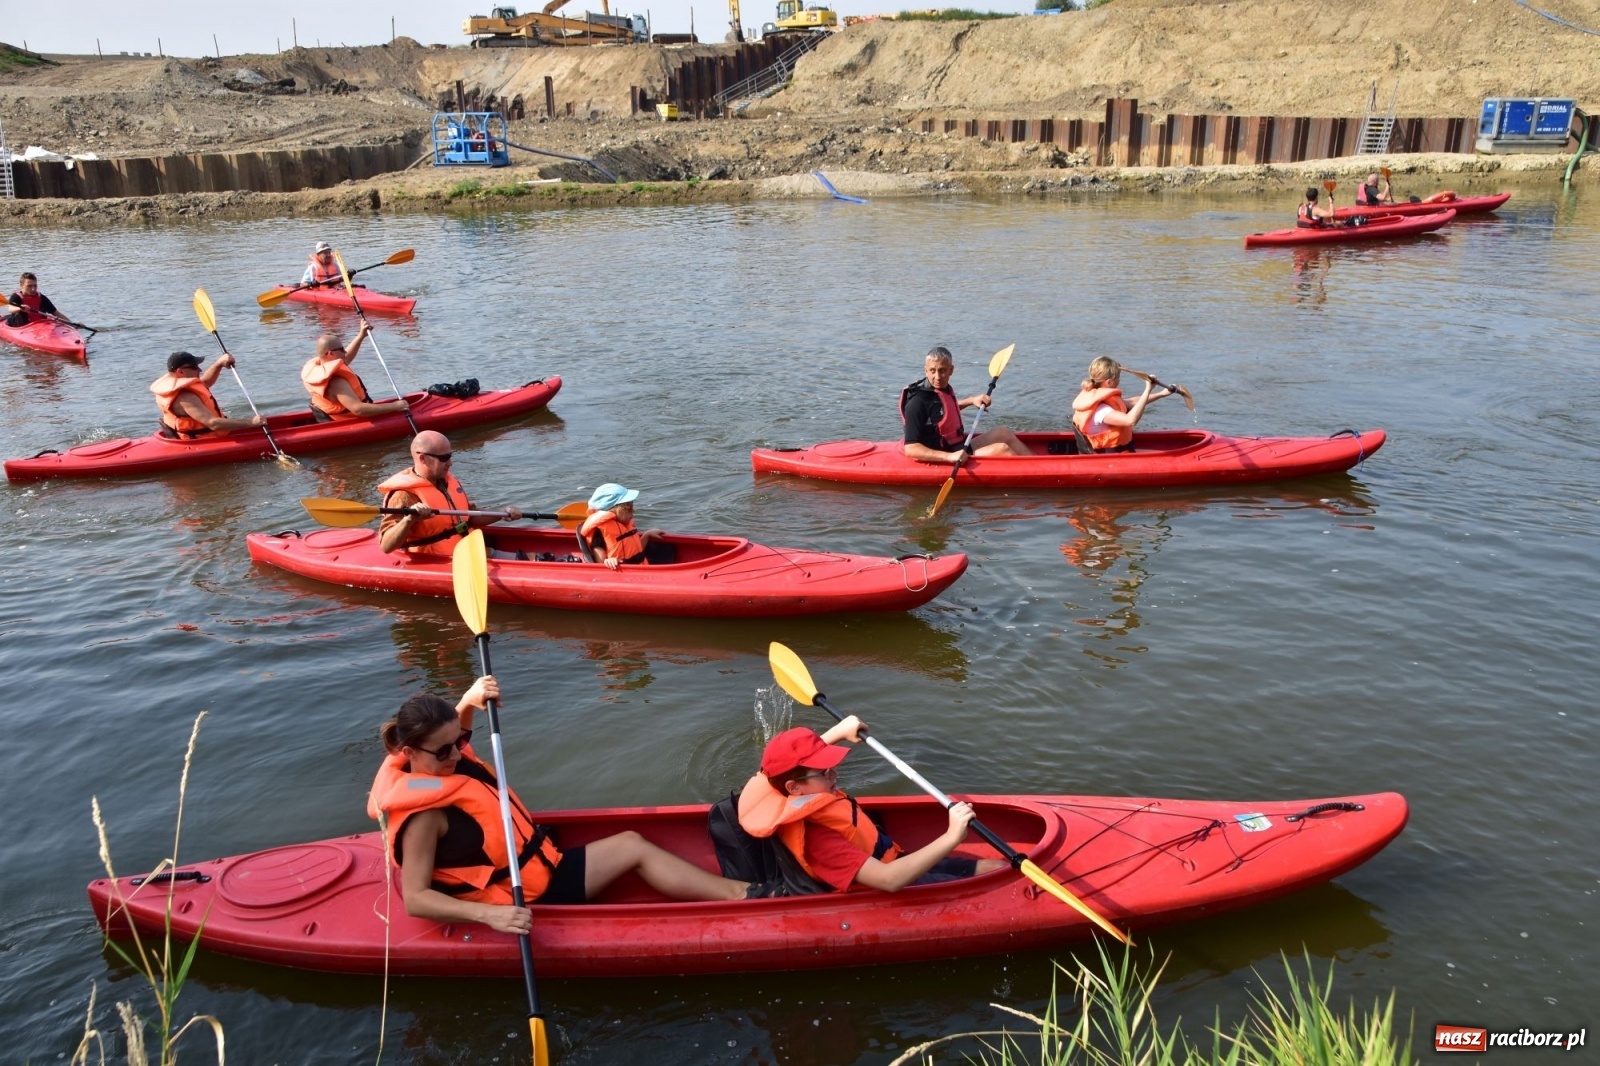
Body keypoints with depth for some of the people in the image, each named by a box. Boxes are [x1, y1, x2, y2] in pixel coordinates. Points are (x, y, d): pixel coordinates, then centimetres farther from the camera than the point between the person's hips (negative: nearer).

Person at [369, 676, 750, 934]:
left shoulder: (431, 761, -2)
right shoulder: (424, 814, -27)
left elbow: (448, 729, 22)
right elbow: (415, 899, -30)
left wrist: (469, 701, 1)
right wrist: (489, 914, -42)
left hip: (537, 867, 9)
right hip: (524, 900, -9)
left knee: (631, 844, 5)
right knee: (633, 847, -6)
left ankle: (738, 891, 6)